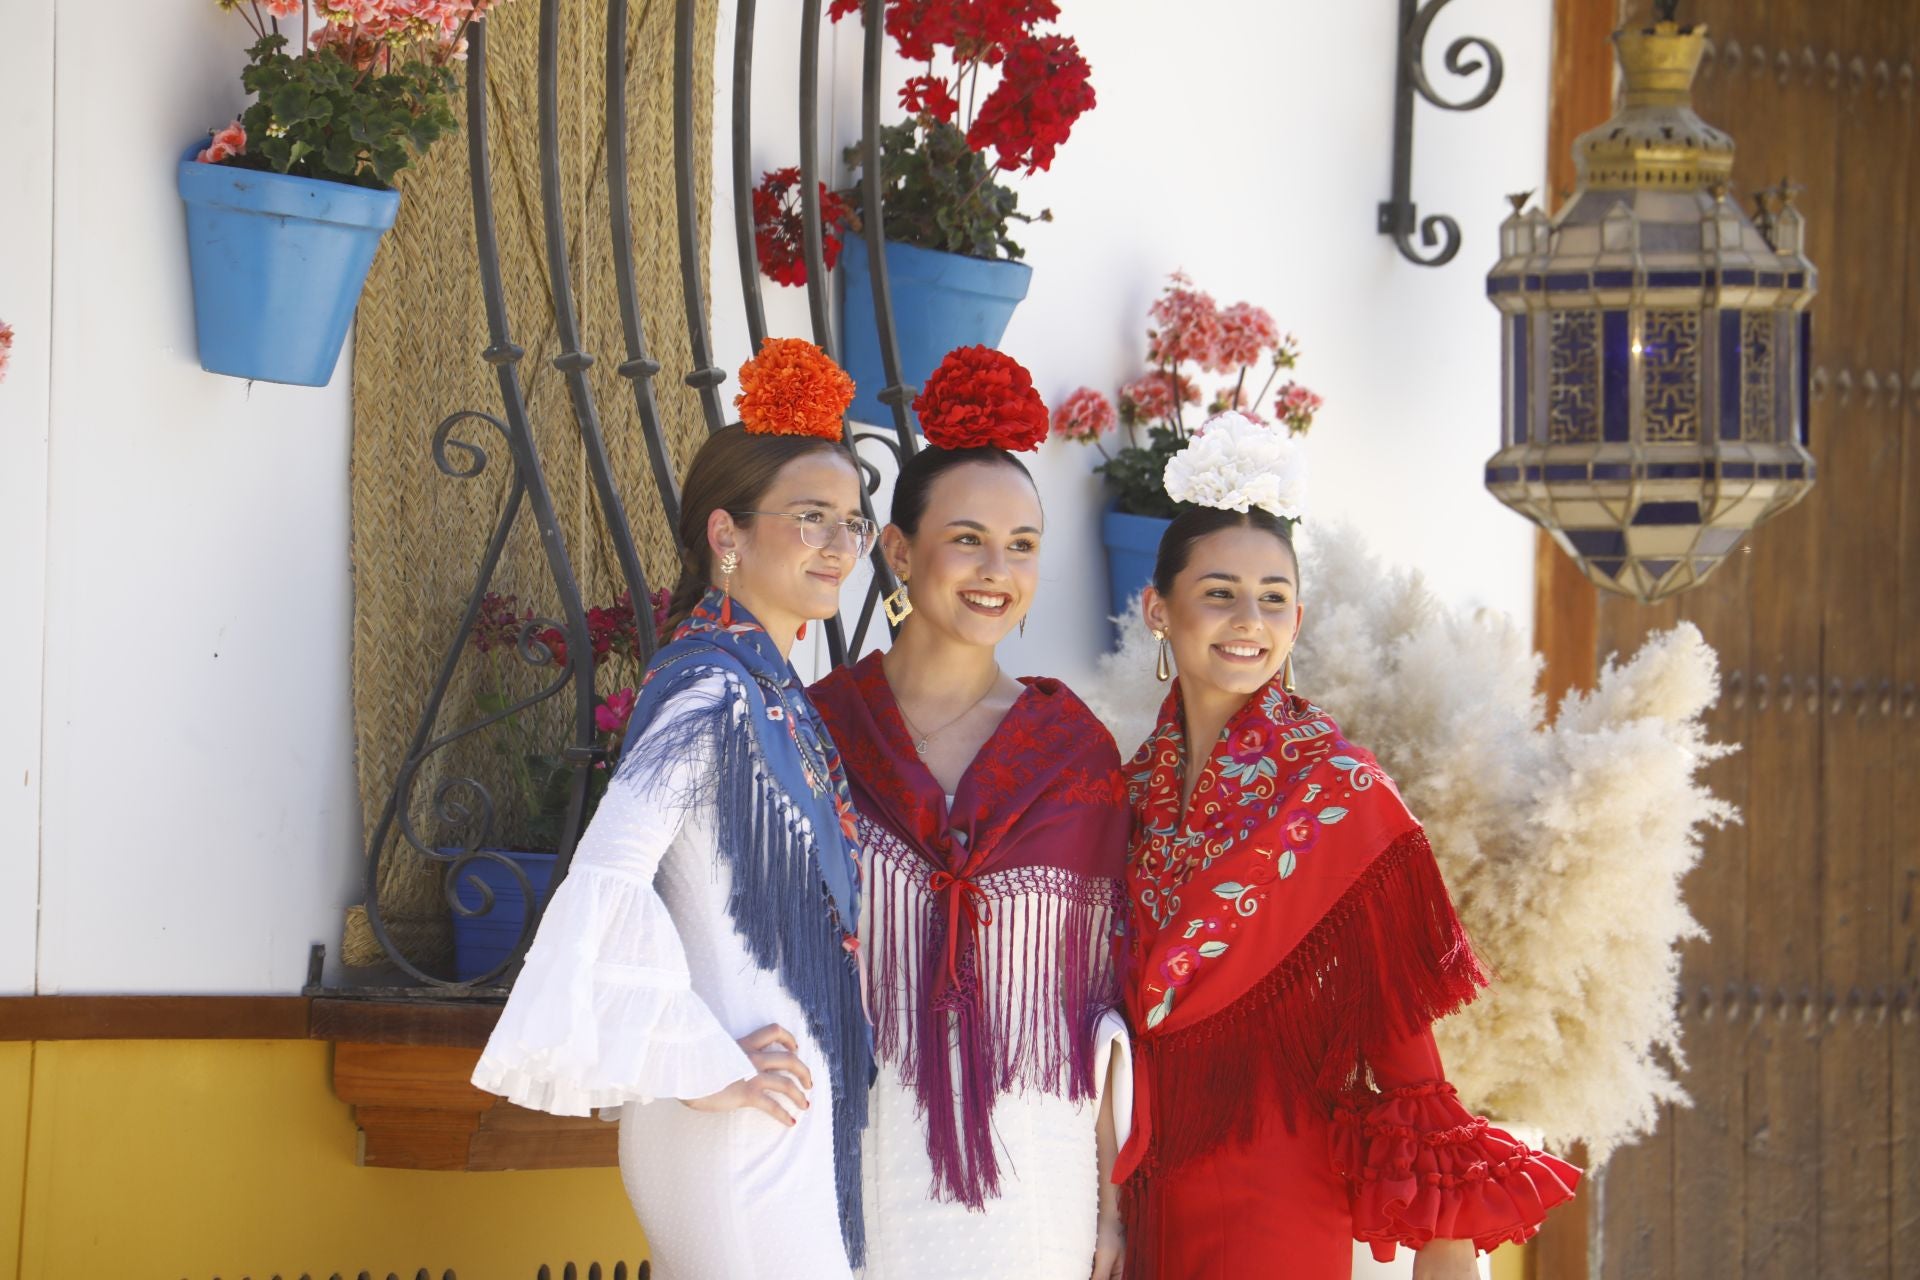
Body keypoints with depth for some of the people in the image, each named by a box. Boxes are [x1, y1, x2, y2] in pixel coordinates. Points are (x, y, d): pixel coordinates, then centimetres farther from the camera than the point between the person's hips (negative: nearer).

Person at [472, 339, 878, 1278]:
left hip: (789, 1109, 9)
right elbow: (604, 889, -27)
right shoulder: (713, 692, -17)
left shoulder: (766, 689, 12)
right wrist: (705, 1069, -20)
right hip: (743, 1125, -9)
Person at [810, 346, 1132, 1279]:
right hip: (861, 1158, -1)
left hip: (1029, 1165, 1)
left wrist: (1111, 1202, 3)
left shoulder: (1074, 749, 4)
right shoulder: (817, 729, 1)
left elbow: (1101, 996, 6)